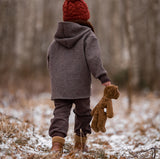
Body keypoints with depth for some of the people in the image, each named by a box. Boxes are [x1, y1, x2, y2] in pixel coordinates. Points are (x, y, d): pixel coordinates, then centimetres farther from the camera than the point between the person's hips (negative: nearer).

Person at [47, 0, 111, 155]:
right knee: (83, 112, 14)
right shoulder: (88, 36, -2)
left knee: (60, 112, 1)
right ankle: (80, 143, 22)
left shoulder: (55, 41, 14)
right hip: (80, 85, -3)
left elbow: (50, 63, 19)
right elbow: (94, 59, -15)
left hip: (59, 87, 3)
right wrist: (104, 78, -18)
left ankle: (57, 141, -21)